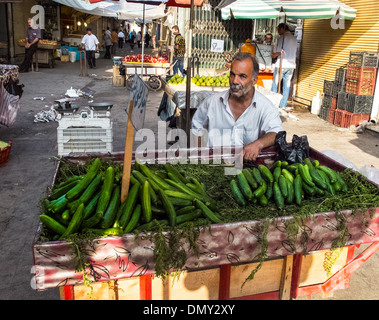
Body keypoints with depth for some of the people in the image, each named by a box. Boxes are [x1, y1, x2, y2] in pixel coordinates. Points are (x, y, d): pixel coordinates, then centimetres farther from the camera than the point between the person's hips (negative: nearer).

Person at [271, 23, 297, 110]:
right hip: (291, 65, 6)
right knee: (287, 86, 8)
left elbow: (279, 51, -15)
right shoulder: (294, 39, 15)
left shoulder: (283, 37, -7)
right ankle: (283, 105, 11)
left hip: (282, 64, -6)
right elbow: (295, 53, 18)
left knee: (275, 84, 3)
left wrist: (274, 55, 4)